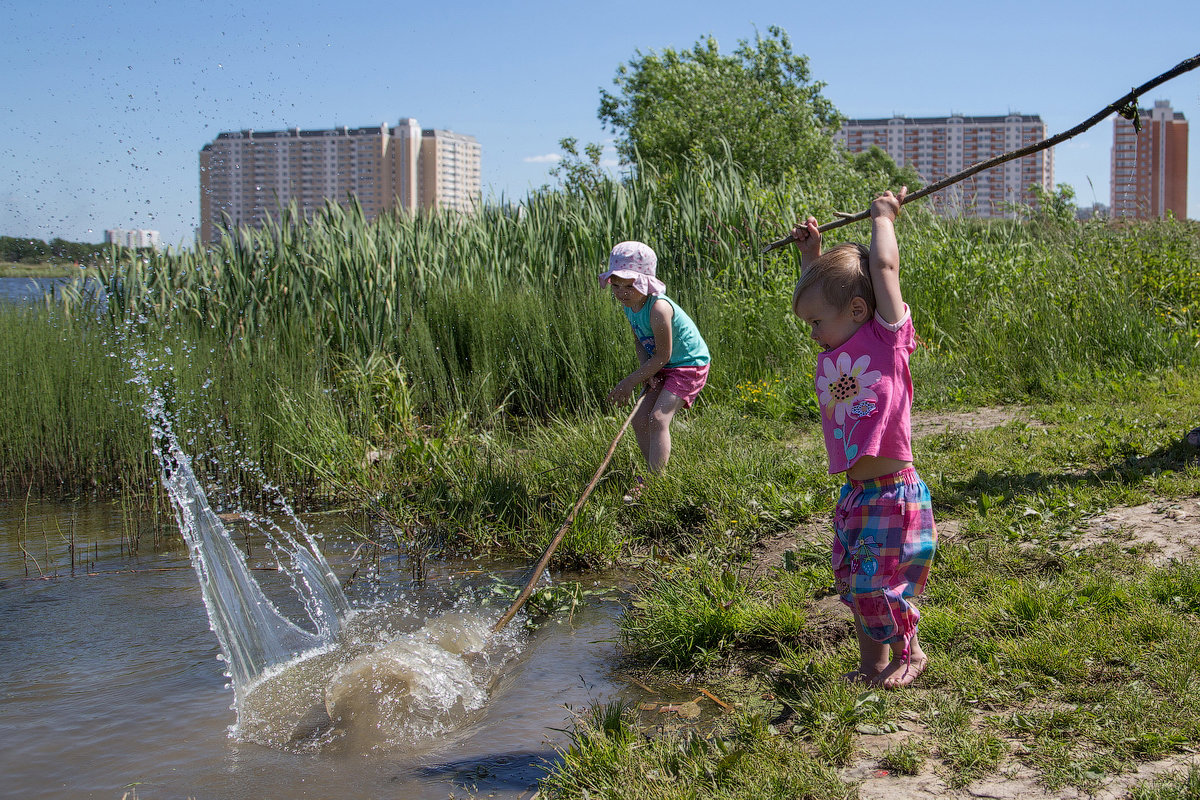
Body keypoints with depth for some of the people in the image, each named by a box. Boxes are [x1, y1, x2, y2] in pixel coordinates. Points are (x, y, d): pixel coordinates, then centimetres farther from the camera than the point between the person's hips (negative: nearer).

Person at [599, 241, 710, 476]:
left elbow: (662, 356, -23)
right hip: (665, 368, 9)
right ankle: (655, 474, 13)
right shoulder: (630, 305, -3)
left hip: (689, 365, -9)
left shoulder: (658, 308, -30)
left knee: (658, 418, -22)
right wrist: (645, 370, -9)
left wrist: (631, 381, -16)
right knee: (639, 419, 2)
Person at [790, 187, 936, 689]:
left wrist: (883, 216, 0)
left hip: (894, 493, -7)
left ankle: (908, 653, 23)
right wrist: (810, 256, 24)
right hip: (853, 494, 7)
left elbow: (884, 264, -13)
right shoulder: (833, 351, 10)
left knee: (877, 583, -2)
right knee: (851, 582, 12)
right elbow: (818, 296, 29)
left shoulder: (887, 337, -8)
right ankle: (872, 661, 29)